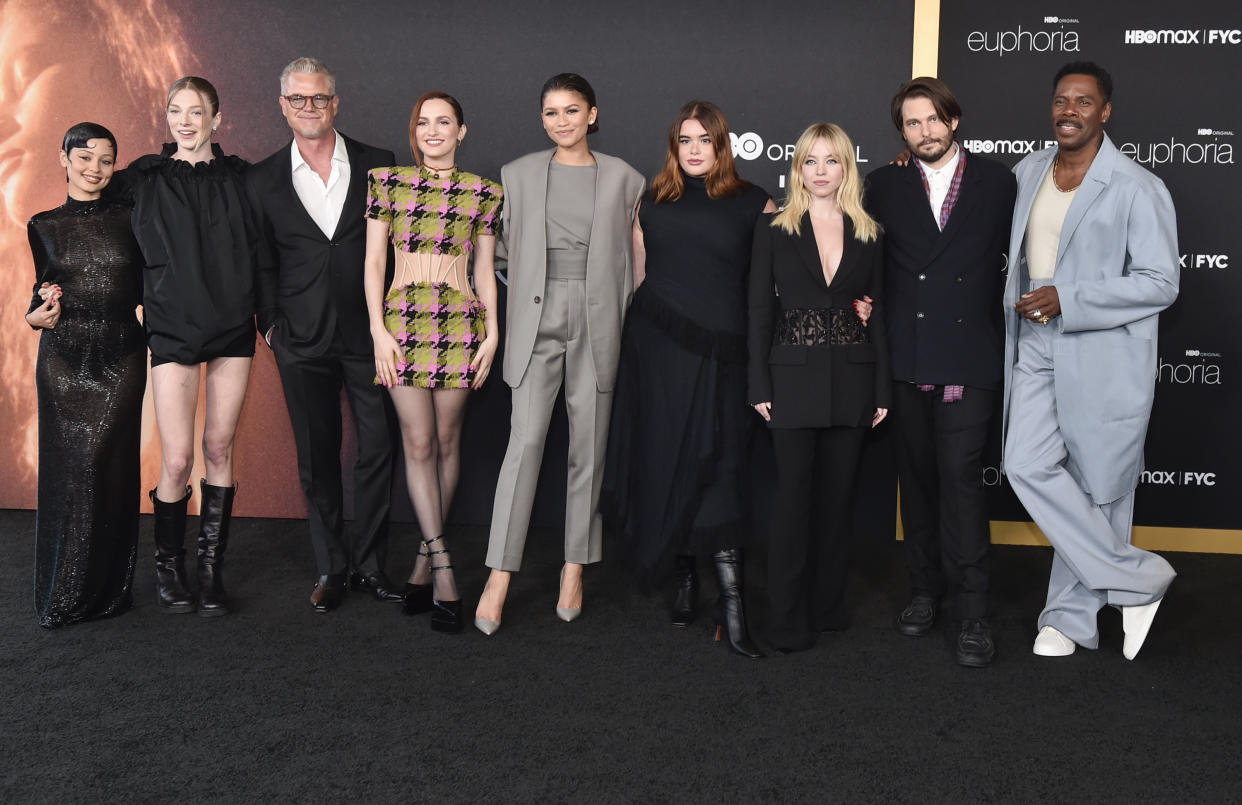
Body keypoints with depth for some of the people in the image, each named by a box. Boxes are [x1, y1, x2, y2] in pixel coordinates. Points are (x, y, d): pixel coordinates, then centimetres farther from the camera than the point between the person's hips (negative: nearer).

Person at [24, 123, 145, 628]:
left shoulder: (128, 220, 5)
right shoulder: (45, 226, 8)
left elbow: (141, 289, 8)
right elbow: (44, 288, 15)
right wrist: (38, 314, -6)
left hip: (120, 358, -1)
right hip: (64, 359, 1)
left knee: (110, 467, -5)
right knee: (66, 468, 1)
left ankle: (108, 590, 6)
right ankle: (62, 598, 12)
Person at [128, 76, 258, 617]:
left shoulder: (239, 178, 6)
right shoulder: (145, 179, 2)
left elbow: (257, 250, 10)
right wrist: (151, 301, 3)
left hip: (233, 328, 2)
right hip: (173, 328, -2)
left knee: (219, 450, 6)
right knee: (177, 460, -6)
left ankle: (212, 568, 16)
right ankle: (167, 567, 15)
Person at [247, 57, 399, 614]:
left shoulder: (378, 167, 4)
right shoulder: (263, 180, 6)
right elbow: (262, 263, 11)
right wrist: (270, 324, 3)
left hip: (370, 334, 0)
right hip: (303, 341, 1)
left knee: (378, 450, 2)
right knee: (316, 457, 7)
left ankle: (368, 564, 16)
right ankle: (330, 568, 20)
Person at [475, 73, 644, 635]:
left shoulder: (623, 179, 6)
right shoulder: (518, 175, 7)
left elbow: (629, 257, 9)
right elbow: (507, 251, 14)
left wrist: (627, 325, 5)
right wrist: (525, 295, 8)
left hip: (597, 323, 1)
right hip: (536, 321, 0)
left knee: (588, 449, 5)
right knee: (525, 441, -9)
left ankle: (575, 569, 17)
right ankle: (499, 576, -6)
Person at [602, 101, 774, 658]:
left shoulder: (753, 204, 4)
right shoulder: (651, 204, 11)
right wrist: (638, 337, 16)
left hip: (719, 354, -2)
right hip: (658, 350, 3)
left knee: (719, 470, -8)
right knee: (665, 463, 5)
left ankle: (731, 604, -7)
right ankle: (685, 580, 21)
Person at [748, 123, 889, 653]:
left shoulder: (867, 234, 8)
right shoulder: (774, 228, 3)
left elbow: (877, 313, 9)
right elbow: (760, 310, 0)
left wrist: (882, 389, 4)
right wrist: (760, 386, -6)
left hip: (851, 381, 2)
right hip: (794, 379, -2)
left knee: (838, 496, 8)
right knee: (794, 496, -2)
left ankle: (828, 605, 22)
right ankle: (788, 619, 5)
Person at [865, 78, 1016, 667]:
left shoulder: (997, 182, 6)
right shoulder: (884, 185, 10)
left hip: (970, 358, -3)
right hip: (904, 358, 3)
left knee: (960, 475, -10)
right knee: (916, 477, 10)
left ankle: (972, 613, -3)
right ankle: (925, 591, 24)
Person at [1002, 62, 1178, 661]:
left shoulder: (1137, 190, -10)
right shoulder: (1027, 172, 10)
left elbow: (1160, 283, -14)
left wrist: (1067, 298, -20)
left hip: (1103, 358, -5)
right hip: (1037, 350, 5)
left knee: (1098, 486, 3)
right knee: (1029, 467, -5)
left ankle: (1072, 616, 19)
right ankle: (1137, 579, 10)